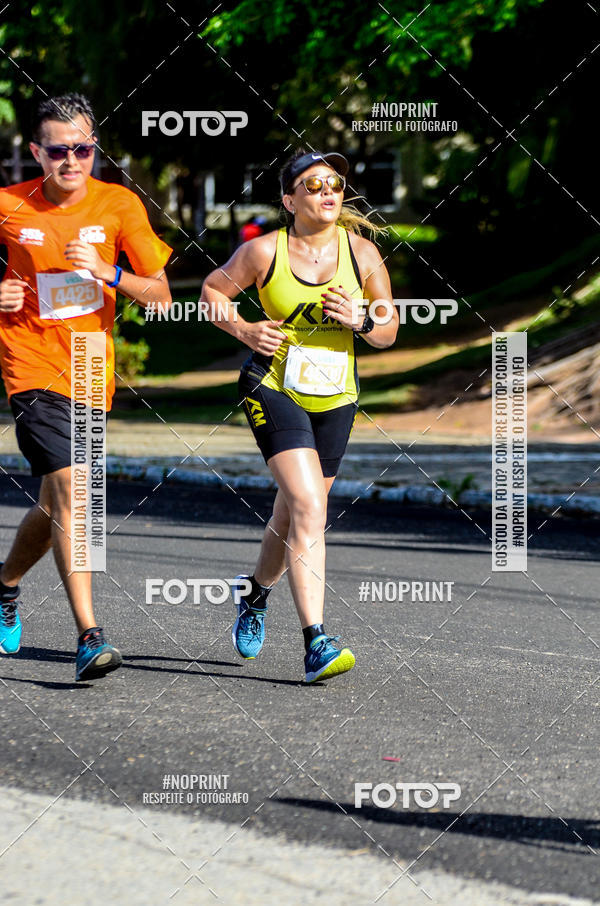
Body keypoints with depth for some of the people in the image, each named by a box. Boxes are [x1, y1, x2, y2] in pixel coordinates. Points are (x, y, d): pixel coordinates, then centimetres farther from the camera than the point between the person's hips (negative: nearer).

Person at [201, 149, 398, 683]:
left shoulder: (362, 253, -2)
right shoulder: (265, 252, -8)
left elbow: (389, 333, 6)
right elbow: (213, 291, 7)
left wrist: (358, 320, -15)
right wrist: (244, 331, -10)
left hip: (335, 399, 4)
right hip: (273, 390, -4)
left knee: (292, 514, 14)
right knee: (308, 508, -20)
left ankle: (256, 593, 47)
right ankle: (316, 644, -25)